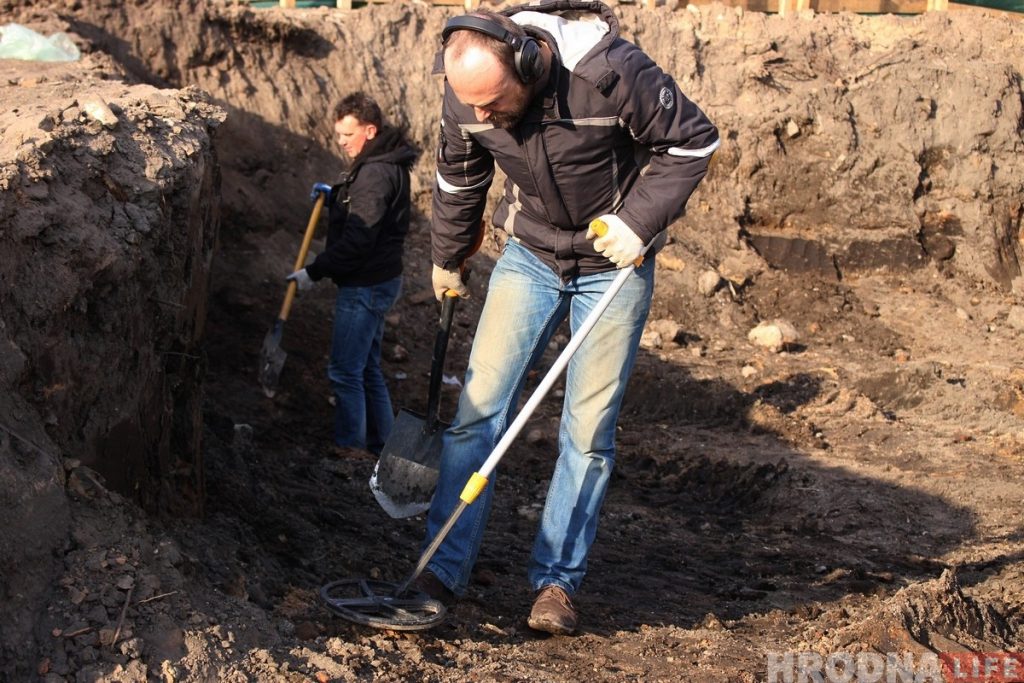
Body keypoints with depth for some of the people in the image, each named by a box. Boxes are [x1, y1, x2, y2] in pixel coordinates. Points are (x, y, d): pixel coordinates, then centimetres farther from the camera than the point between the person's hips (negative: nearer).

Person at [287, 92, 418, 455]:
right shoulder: (385, 163, 11)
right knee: (367, 368, 17)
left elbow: (357, 241, -24)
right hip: (379, 280, 11)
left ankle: (348, 450, 4)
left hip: (365, 286, -11)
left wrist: (314, 272, -17)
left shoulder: (375, 173, -21)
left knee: (345, 371, -3)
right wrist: (334, 197, 7)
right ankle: (381, 443, 25)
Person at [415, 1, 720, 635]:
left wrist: (640, 221, -21)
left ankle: (558, 581, 11)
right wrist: (446, 260, 20)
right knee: (479, 406, -5)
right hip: (530, 255, 3)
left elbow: (693, 140, -14)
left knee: (589, 430, -1)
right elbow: (459, 181, 6)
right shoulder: (468, 95, -14)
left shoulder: (611, 72, -29)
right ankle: (442, 569, 1)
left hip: (613, 263, -3)